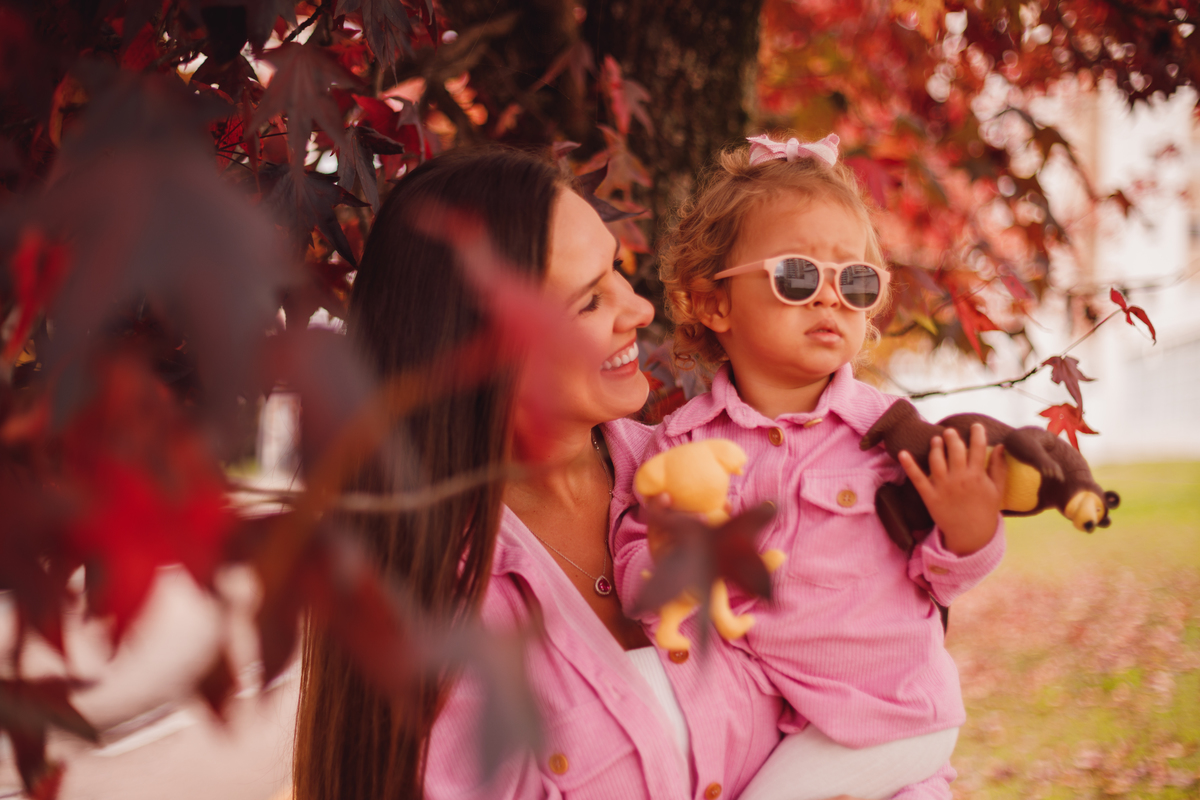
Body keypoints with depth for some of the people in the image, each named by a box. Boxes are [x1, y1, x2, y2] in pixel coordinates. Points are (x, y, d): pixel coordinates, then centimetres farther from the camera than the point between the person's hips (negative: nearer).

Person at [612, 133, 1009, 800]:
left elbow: (936, 582, -5)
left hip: (884, 719, -3)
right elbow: (633, 564, -1)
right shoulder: (683, 439, -5)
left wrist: (969, 531, -25)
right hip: (754, 715, 3)